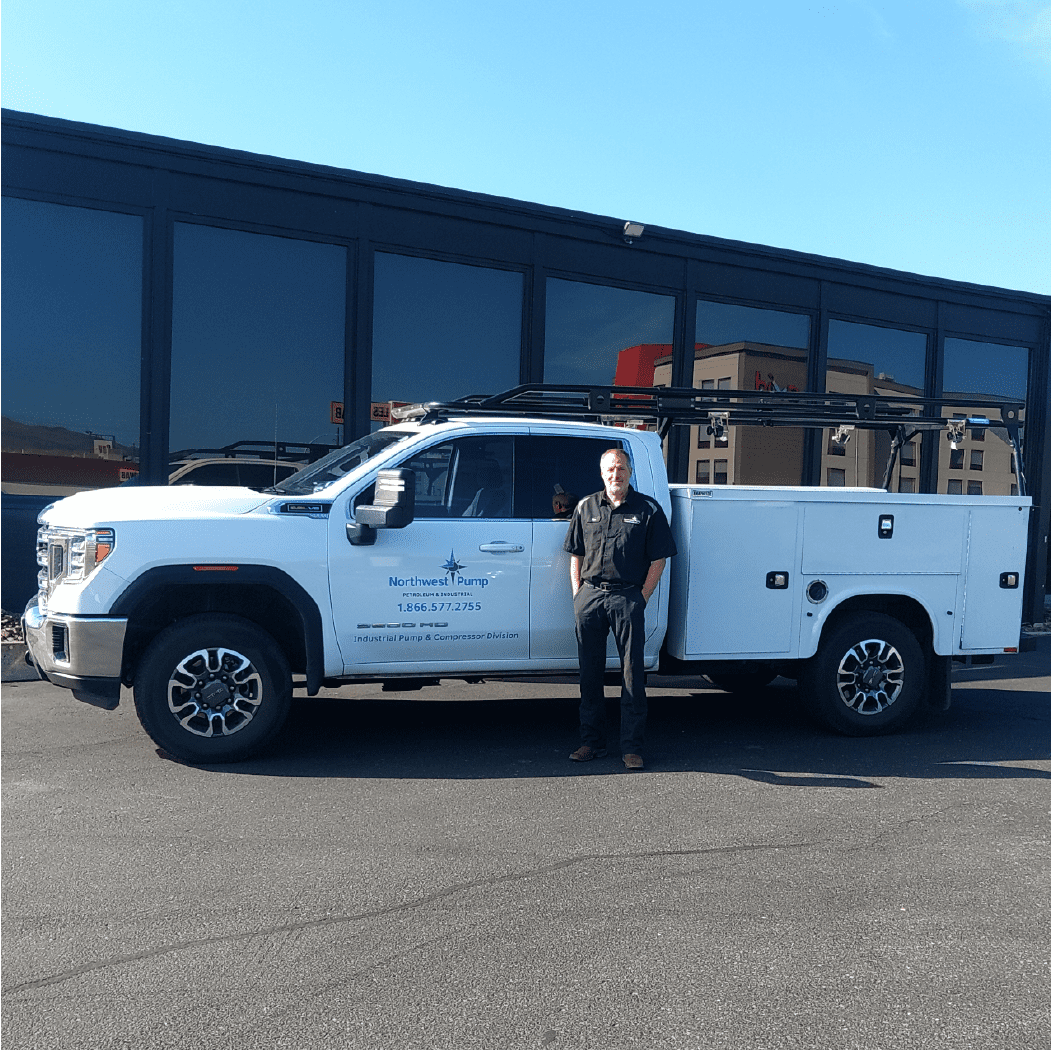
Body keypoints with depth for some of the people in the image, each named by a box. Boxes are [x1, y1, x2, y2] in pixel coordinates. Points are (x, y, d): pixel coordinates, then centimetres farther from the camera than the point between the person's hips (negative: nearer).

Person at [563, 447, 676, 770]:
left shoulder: (648, 509, 3)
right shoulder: (586, 507, 13)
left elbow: (658, 559, 2)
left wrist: (640, 599, -5)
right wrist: (578, 595, 7)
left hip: (627, 596, -3)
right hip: (589, 596, 3)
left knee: (633, 674, -2)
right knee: (590, 672, 8)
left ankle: (632, 747, 5)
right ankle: (591, 742, 18)